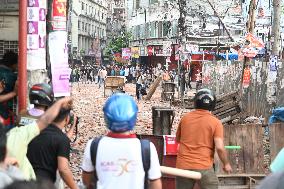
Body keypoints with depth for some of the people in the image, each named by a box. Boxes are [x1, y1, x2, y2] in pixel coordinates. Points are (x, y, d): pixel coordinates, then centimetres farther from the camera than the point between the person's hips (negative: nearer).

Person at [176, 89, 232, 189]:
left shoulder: (185, 118, 5)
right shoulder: (215, 122, -6)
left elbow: (177, 139, 20)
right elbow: (219, 147, -13)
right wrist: (226, 164, 2)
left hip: (183, 166, 3)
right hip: (203, 167, -3)